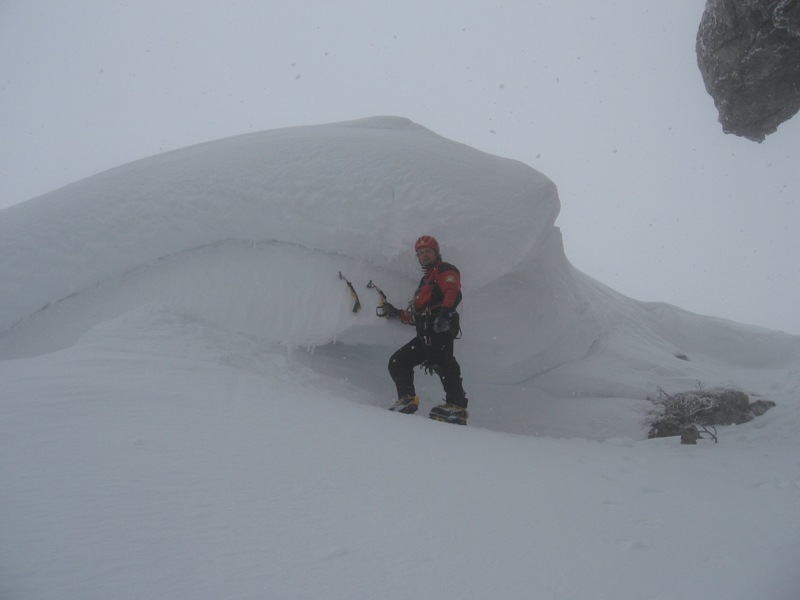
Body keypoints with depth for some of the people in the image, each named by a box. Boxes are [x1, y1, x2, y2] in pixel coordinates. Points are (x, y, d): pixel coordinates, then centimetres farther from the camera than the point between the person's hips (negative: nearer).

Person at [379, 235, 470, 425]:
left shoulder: (445, 270, 12)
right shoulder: (425, 281, 38)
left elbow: (453, 292, -12)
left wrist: (445, 313, -29)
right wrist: (395, 314, 34)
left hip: (440, 327, -10)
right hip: (426, 334, 10)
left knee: (441, 361, -30)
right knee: (397, 362, 6)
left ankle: (457, 406, -38)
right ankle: (407, 399, -6)